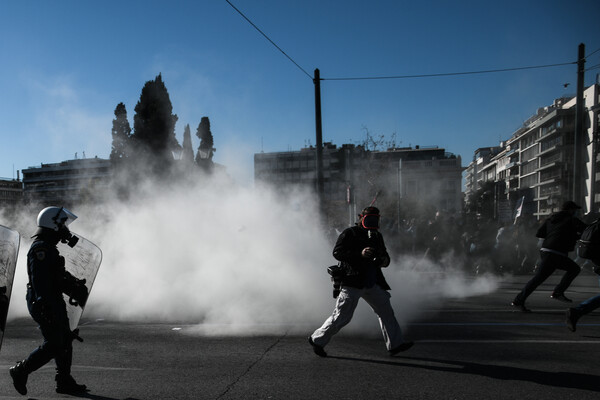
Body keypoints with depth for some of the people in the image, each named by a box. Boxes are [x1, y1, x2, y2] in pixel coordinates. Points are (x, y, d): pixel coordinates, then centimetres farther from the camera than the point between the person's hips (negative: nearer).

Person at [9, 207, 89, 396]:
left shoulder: (48, 247, 18)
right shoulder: (40, 248, -16)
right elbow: (40, 280, -25)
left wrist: (75, 285, 14)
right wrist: (46, 305, -29)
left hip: (55, 302, 10)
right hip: (45, 304, -10)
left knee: (65, 341, 11)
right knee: (53, 345, -7)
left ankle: (64, 382, 18)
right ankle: (21, 371, 10)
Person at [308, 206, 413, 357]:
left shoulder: (377, 236, 16)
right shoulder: (349, 233, -6)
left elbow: (384, 254, 23)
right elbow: (337, 252, -15)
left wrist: (385, 260, -3)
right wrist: (360, 254, -25)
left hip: (371, 284, 7)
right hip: (352, 283, -7)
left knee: (386, 310, 5)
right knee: (341, 317, -4)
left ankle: (395, 344, 15)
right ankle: (317, 340, 12)